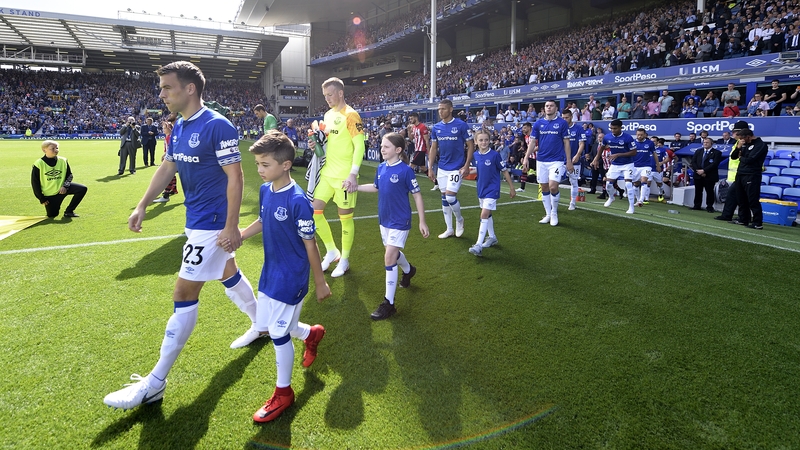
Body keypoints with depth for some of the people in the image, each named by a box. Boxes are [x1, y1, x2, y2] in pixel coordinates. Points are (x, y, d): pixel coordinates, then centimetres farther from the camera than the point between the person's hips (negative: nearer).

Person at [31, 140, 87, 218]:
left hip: (62, 188, 2)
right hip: (49, 194, -2)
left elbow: (69, 175, 4)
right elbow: (35, 183, -6)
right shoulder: (39, 164, -12)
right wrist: (41, 199, -7)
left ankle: (68, 211, -10)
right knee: (52, 215, -3)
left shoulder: (63, 161, -5)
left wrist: (65, 186, -15)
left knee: (82, 189, -22)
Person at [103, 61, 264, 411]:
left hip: (212, 224, -9)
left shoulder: (217, 126, -19)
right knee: (228, 275, 22)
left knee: (184, 294, -6)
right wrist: (142, 205, 8)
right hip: (197, 221, 10)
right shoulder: (179, 128, 8)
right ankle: (260, 324, 44)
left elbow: (235, 176, -20)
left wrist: (231, 226, -22)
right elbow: (167, 168, 16)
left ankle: (155, 382, 3)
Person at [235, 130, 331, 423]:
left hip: (291, 277, -8)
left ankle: (283, 392, 24)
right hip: (270, 271, 8)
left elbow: (310, 244, -17)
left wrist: (320, 283, -10)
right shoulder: (265, 190, -1)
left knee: (278, 333, 2)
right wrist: (238, 237, 1)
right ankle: (311, 334, 44)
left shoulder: (298, 201, -24)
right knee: (263, 326, 18)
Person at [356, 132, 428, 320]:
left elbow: (417, 195, -12)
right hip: (384, 220, 7)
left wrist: (422, 222, -12)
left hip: (399, 221, -7)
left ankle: (388, 303, -1)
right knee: (394, 253, 23)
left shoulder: (405, 170, -17)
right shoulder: (381, 168, 0)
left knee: (389, 258, -11)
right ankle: (408, 270, 57)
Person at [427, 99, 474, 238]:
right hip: (442, 169, 5)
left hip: (456, 168, -5)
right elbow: (433, 149, 11)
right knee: (444, 198, 9)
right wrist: (430, 168, 5)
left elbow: (471, 146, -5)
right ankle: (449, 229, 21)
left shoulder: (461, 125, -9)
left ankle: (459, 220, 19)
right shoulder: (436, 128, 5)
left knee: (450, 197, -11)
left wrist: (466, 165, -13)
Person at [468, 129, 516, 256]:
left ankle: (479, 245, -14)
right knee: (487, 214, 17)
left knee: (484, 215, -14)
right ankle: (492, 237, 36)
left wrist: (511, 188, -3)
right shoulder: (476, 155, 0)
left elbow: (504, 171, -7)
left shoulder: (494, 155, -15)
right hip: (481, 189, 6)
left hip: (492, 190, -6)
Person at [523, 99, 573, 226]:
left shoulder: (562, 123, -1)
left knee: (553, 187, -14)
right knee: (544, 188, 8)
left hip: (556, 161, -3)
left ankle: (554, 214, 7)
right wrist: (526, 158, -2)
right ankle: (548, 214, 21)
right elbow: (533, 142, 7)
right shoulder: (538, 124, 6)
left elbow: (566, 143, 0)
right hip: (541, 161, 4)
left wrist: (569, 161, -4)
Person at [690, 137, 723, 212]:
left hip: (709, 176, -4)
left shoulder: (716, 153, -1)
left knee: (709, 192, 0)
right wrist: (698, 171, -9)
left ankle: (709, 207, 7)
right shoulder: (698, 151, 14)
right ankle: (697, 206, 15)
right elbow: (693, 162, 6)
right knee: (698, 191, 8)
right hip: (698, 175, 4)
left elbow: (714, 164, -12)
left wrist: (704, 170, -18)